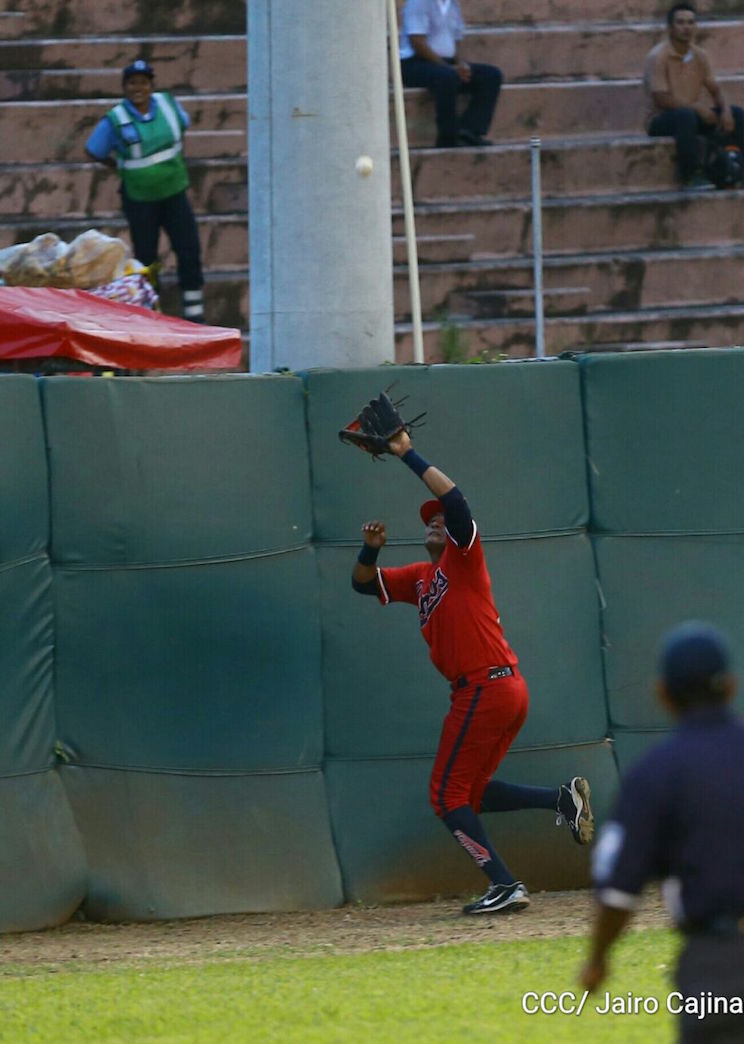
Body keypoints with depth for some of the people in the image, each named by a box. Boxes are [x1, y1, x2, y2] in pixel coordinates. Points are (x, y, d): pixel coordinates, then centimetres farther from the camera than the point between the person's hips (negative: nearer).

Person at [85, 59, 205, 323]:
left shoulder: (167, 104, -5)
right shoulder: (115, 121, -15)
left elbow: (182, 125, 17)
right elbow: (93, 151, -1)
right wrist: (122, 168, 3)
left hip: (174, 192, 3)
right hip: (140, 199, -3)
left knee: (189, 252, -3)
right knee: (146, 259, 3)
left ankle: (194, 315, 5)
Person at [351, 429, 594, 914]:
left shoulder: (463, 558, -1)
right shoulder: (420, 578, 21)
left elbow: (453, 497, -16)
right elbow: (364, 582, 24)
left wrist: (407, 454, -13)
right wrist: (371, 548, 3)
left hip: (487, 688, -9)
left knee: (448, 795, -5)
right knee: (471, 793, 15)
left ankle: (505, 886, -11)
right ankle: (562, 798, 7)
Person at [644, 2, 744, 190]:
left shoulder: (699, 56, 6)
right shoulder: (658, 57, -15)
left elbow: (714, 89, 9)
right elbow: (660, 99, -22)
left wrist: (725, 110, -13)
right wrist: (697, 107, -24)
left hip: (693, 113, 7)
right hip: (660, 119, -7)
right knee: (685, 116, -40)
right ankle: (692, 177, -37)